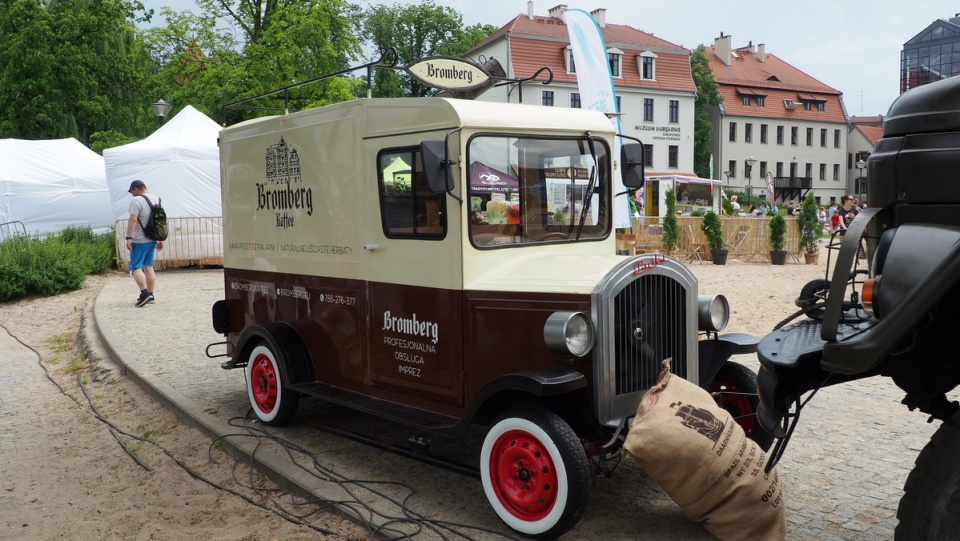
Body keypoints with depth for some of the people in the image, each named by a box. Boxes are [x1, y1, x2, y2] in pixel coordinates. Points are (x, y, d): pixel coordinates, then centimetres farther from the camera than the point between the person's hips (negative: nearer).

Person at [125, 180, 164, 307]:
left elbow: (133, 220, -22)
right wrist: (160, 239, 22)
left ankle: (145, 293, -20)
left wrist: (129, 237, -21)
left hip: (139, 240, -8)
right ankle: (150, 295, 15)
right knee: (148, 266, 13)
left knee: (136, 267, -6)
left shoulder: (137, 201, -13)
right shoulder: (156, 199, 13)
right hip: (152, 240, 8)